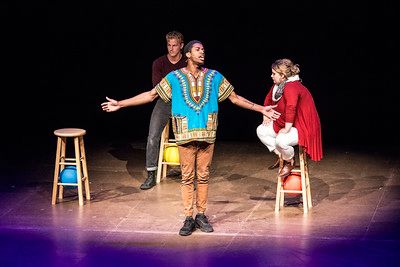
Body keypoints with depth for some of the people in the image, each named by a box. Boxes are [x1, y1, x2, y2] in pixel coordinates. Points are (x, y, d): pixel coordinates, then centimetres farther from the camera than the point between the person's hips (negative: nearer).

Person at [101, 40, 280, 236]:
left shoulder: (214, 77, 5)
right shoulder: (175, 78, 0)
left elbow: (234, 97, 11)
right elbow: (150, 95, 3)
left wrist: (261, 109, 9)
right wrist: (119, 104, 0)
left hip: (207, 133, 2)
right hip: (185, 134, -1)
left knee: (203, 176, 6)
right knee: (187, 177, 2)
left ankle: (201, 215, 15)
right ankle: (188, 218, 8)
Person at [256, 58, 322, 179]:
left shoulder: (291, 87, -28)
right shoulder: (278, 85, 4)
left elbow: (291, 108, -38)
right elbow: (268, 99, 21)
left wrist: (287, 129, -33)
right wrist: (266, 116, 13)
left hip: (302, 126, -11)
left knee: (281, 140, -36)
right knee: (261, 130, 7)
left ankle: (289, 161, -4)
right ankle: (281, 155, 14)